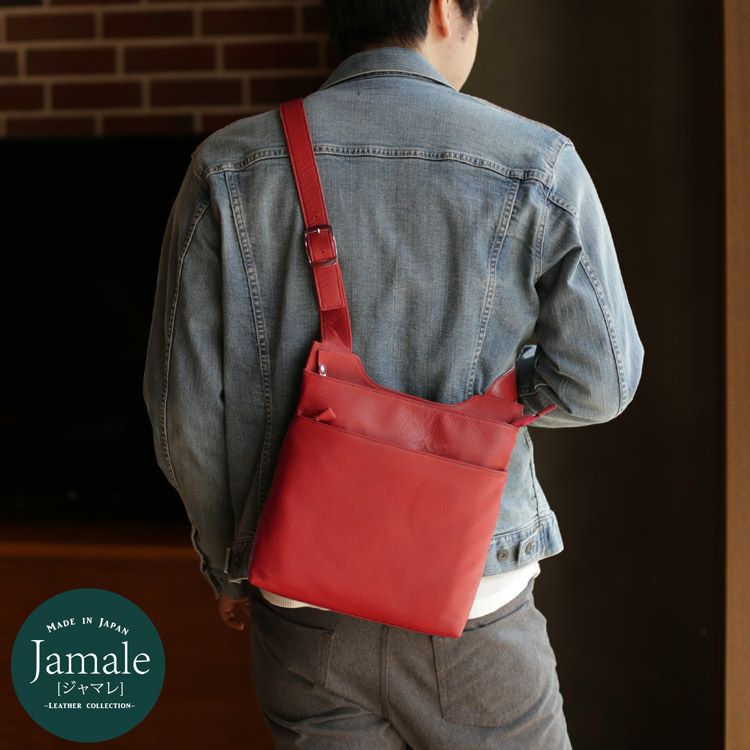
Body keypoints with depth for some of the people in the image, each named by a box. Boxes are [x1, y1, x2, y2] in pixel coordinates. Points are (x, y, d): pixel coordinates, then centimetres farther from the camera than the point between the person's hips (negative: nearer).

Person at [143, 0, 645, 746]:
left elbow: (187, 411, -3)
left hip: (301, 608, 2)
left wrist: (228, 566, 11)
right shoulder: (537, 168, -9)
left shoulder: (229, 172, -5)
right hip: (472, 608, -1)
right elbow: (597, 381, -4)